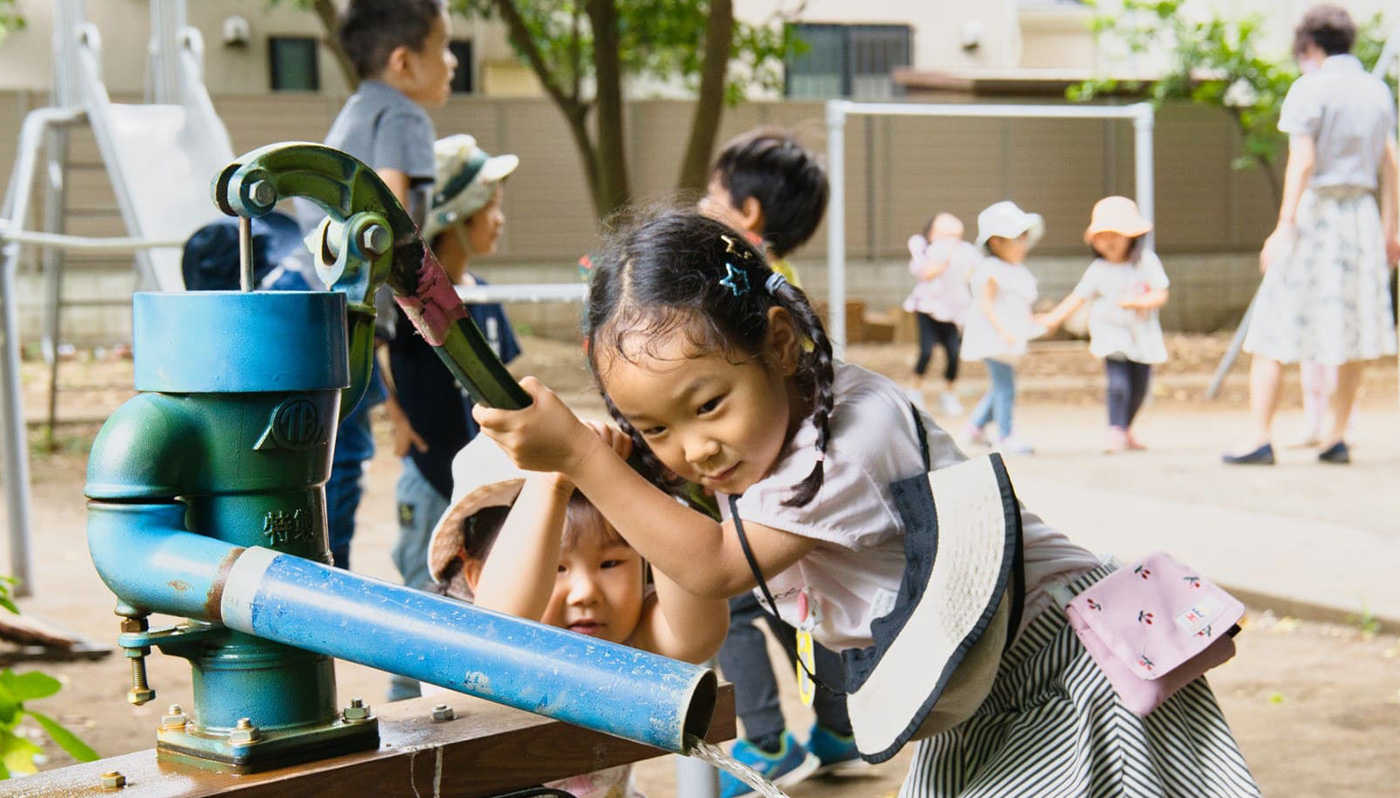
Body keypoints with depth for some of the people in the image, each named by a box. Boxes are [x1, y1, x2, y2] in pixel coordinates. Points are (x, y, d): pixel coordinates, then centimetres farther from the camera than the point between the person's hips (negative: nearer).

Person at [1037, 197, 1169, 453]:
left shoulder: (1147, 261, -4)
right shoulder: (1098, 269, -3)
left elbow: (1160, 296, -9)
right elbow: (1078, 297, -2)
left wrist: (1136, 301, -26)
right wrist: (1053, 319, -12)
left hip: (1142, 334, 2)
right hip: (1111, 332, -2)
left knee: (1139, 386, 9)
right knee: (1118, 382, -18)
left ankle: (1126, 430, 29)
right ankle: (1116, 432, -14)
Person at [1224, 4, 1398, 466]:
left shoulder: (1310, 89, -8)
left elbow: (1302, 162, -16)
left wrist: (1284, 227, -18)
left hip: (1315, 209, -6)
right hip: (1361, 212, 6)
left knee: (1274, 332, -3)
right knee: (1355, 331, 11)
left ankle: (1261, 440, -9)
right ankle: (1337, 438, 13)